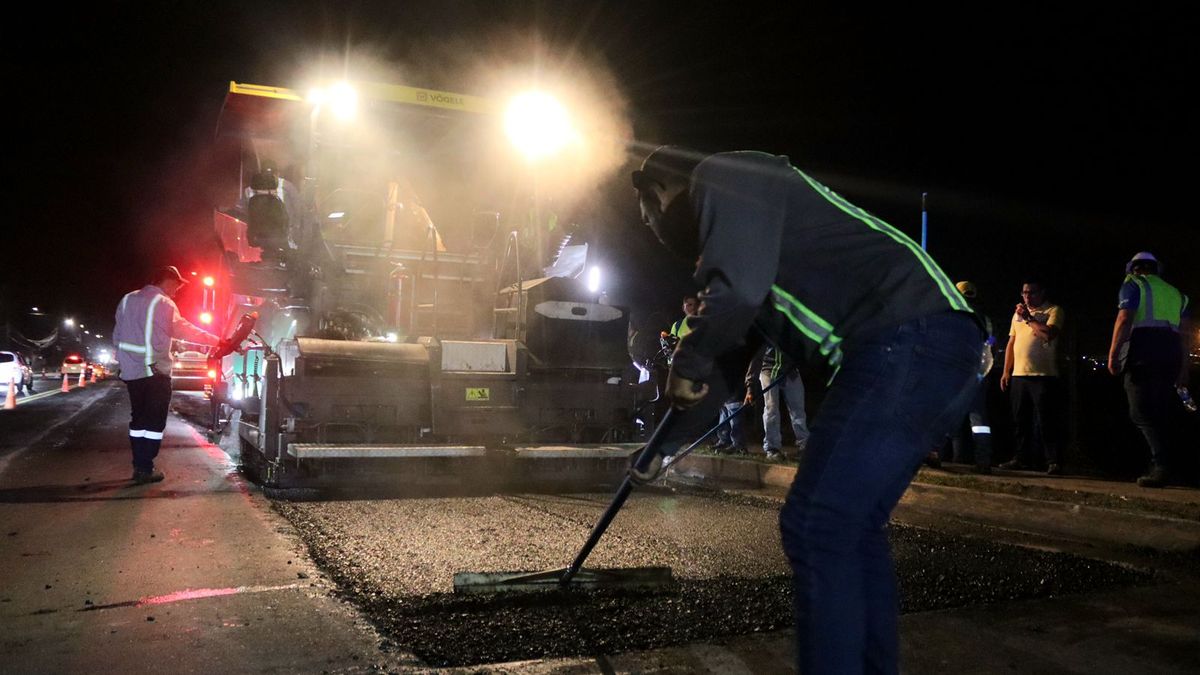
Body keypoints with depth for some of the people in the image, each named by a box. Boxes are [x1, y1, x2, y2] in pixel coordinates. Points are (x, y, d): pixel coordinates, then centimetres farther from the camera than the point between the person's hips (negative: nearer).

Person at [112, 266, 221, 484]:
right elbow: (184, 331, -15)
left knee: (138, 418, 13)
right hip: (155, 371, -7)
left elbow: (117, 336, 15)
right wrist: (217, 341, -14)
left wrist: (126, 359, 20)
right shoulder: (163, 303, -10)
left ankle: (139, 466, 14)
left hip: (131, 370, 7)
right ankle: (146, 469, 0)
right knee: (155, 421, 0)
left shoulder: (128, 299, 13)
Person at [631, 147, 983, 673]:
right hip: (932, 347, 10)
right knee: (852, 525, 16)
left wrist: (684, 364, 1)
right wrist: (662, 448, 43)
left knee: (814, 527, -7)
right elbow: (725, 368, 35)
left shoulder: (720, 177, 1)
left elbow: (737, 290, -19)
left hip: (911, 339, -10)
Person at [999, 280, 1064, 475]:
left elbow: (1049, 334, -18)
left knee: (1046, 422, -7)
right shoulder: (1018, 313, 20)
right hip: (1018, 376, 6)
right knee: (1020, 422, 9)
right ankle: (1023, 458, 17)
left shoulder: (1054, 311, 1)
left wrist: (1028, 318, -9)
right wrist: (1006, 372, 15)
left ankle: (1054, 462, -4)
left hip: (1043, 376, -6)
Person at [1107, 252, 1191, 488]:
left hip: (1142, 351, -6)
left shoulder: (1133, 285, 8)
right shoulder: (1174, 292, 26)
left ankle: (1162, 465, -24)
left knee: (1142, 412, -10)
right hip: (1171, 352, 6)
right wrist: (1183, 368, 21)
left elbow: (1124, 320, -7)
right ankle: (1162, 468, 8)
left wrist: (1113, 354, -12)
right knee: (1161, 413, 10)